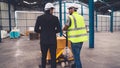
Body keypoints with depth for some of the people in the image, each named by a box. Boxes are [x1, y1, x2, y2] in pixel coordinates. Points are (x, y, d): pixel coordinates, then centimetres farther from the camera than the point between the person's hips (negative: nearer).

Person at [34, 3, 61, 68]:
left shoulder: (39, 18, -2)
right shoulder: (55, 18, -7)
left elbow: (36, 29, -2)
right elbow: (58, 29, -5)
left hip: (43, 40, 3)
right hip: (52, 40, -2)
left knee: (43, 56, 18)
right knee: (53, 57, 7)